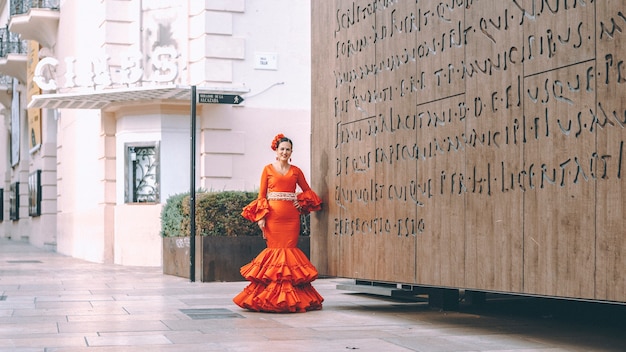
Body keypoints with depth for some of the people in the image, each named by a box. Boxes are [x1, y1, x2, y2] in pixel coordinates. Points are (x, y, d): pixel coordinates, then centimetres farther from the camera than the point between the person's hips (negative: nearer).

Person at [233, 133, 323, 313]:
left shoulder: (296, 171, 11)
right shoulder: (268, 169, 6)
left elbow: (307, 191, 19)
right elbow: (261, 195, 4)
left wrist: (301, 203, 0)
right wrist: (260, 216, -5)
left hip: (291, 216, 2)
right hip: (273, 215, -2)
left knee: (289, 249, -2)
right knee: (274, 249, -4)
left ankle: (289, 296, 3)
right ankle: (272, 296, 0)